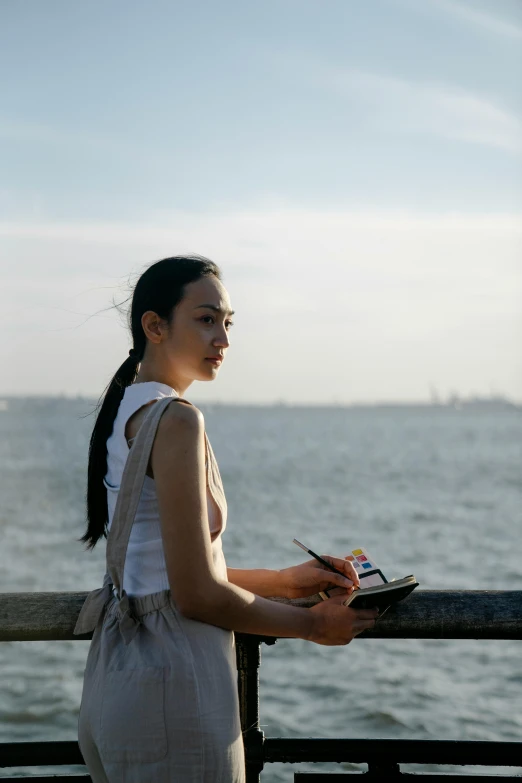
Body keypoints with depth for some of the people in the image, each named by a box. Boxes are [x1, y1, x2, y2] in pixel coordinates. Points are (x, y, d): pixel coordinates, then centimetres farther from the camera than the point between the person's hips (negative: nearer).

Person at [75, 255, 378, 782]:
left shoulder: (123, 412, 11)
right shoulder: (175, 420, -17)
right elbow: (198, 595, -19)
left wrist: (281, 581, 13)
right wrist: (313, 625, -6)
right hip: (171, 681, -9)